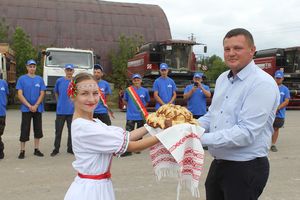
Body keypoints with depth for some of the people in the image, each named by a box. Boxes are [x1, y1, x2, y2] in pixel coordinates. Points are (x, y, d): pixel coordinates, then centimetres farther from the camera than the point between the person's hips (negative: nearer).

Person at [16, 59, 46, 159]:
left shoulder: (40, 79, 6)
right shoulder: (22, 79, -1)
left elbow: (42, 94, 2)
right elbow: (20, 95, -6)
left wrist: (36, 106, -11)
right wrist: (29, 106, -13)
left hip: (38, 109, 3)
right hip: (26, 109, -2)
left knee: (38, 130, 8)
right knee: (24, 130, 0)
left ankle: (36, 149, 18)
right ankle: (22, 151, 8)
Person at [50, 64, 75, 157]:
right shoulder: (59, 81, 2)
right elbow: (56, 92, 16)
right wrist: (59, 102, 10)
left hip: (72, 110, 0)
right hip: (60, 110, 0)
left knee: (72, 131, 8)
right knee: (58, 131, 7)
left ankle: (70, 148, 20)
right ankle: (56, 149, 17)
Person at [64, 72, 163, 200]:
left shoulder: (93, 122, 5)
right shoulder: (83, 127, -22)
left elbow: (125, 136, 1)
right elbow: (129, 146, -21)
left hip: (100, 186, 8)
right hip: (90, 189, -8)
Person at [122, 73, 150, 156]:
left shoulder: (145, 91, 0)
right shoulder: (128, 90, -3)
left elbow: (147, 102, 13)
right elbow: (124, 100, 10)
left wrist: (141, 107, 2)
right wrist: (130, 106, 0)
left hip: (141, 115, 2)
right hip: (130, 115, -1)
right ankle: (127, 150, 1)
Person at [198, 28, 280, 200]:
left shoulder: (263, 84, -19)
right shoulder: (222, 79, 8)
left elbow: (246, 133, -26)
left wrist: (200, 138, -28)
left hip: (246, 168, -7)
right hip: (218, 163, 8)